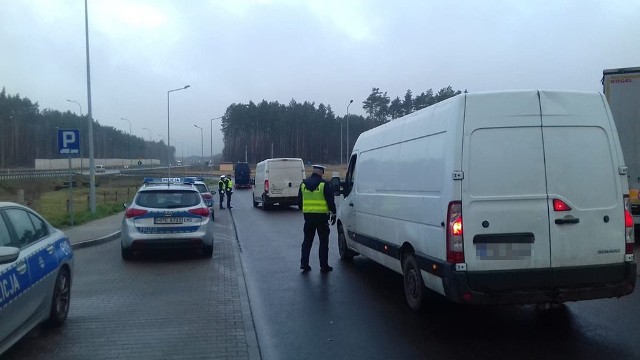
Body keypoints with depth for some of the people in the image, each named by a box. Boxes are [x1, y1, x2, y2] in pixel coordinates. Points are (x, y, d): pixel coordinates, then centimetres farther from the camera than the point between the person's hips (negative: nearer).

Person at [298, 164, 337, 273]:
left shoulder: (303, 184, 6)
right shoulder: (324, 184, -8)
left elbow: (299, 202, 13)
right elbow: (330, 201, -8)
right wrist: (333, 213, 3)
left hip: (308, 216, 4)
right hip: (322, 216, -4)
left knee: (307, 240, 15)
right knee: (323, 242, 4)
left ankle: (304, 263, 13)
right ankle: (324, 266, 6)